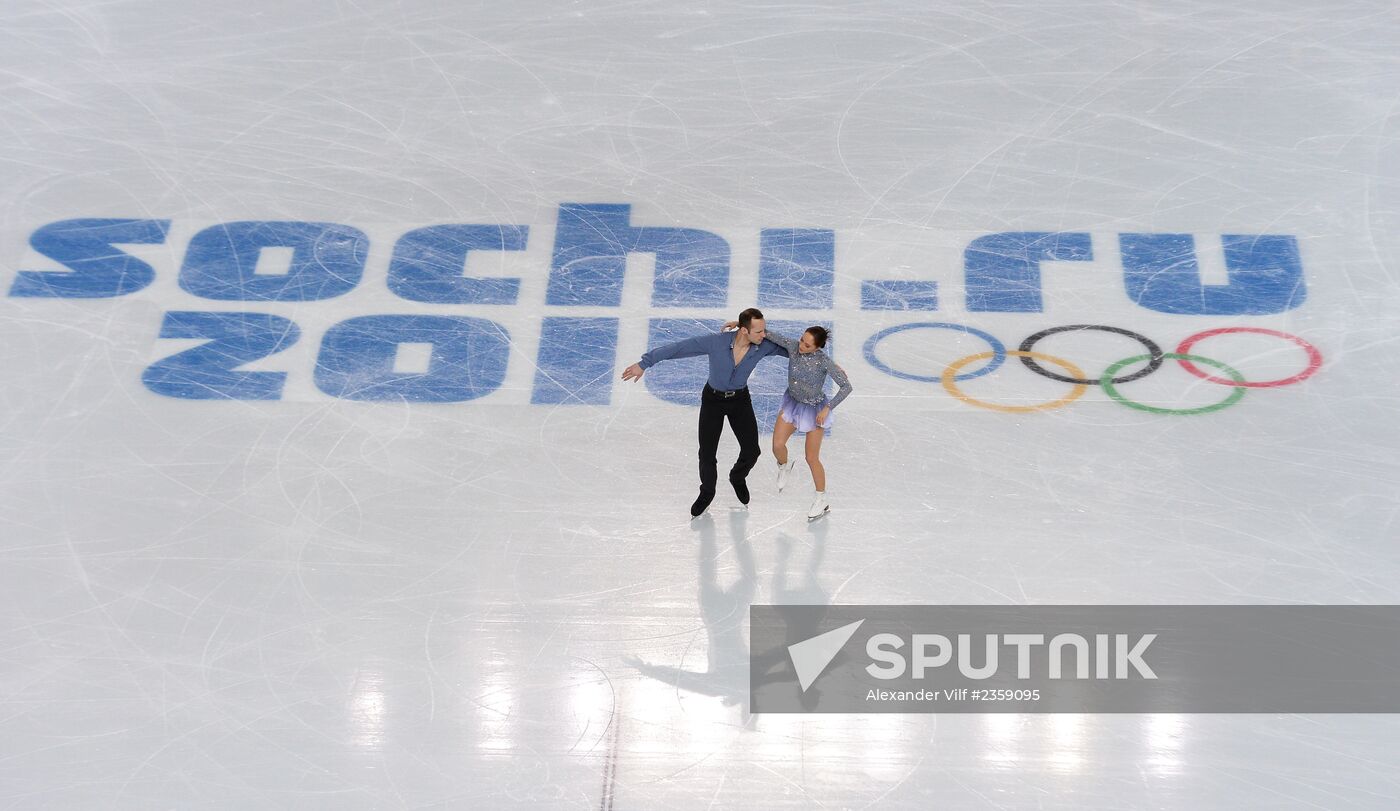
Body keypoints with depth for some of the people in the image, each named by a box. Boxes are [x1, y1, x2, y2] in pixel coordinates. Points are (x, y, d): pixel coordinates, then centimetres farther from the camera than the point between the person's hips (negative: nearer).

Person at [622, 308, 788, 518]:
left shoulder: (764, 346, -24)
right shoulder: (717, 342, -32)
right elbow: (679, 348, -26)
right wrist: (644, 363, -23)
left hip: (740, 400, 2)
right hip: (713, 400, -2)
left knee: (751, 451, -1)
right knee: (707, 454, -1)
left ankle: (737, 478, 35)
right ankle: (707, 493, 29)